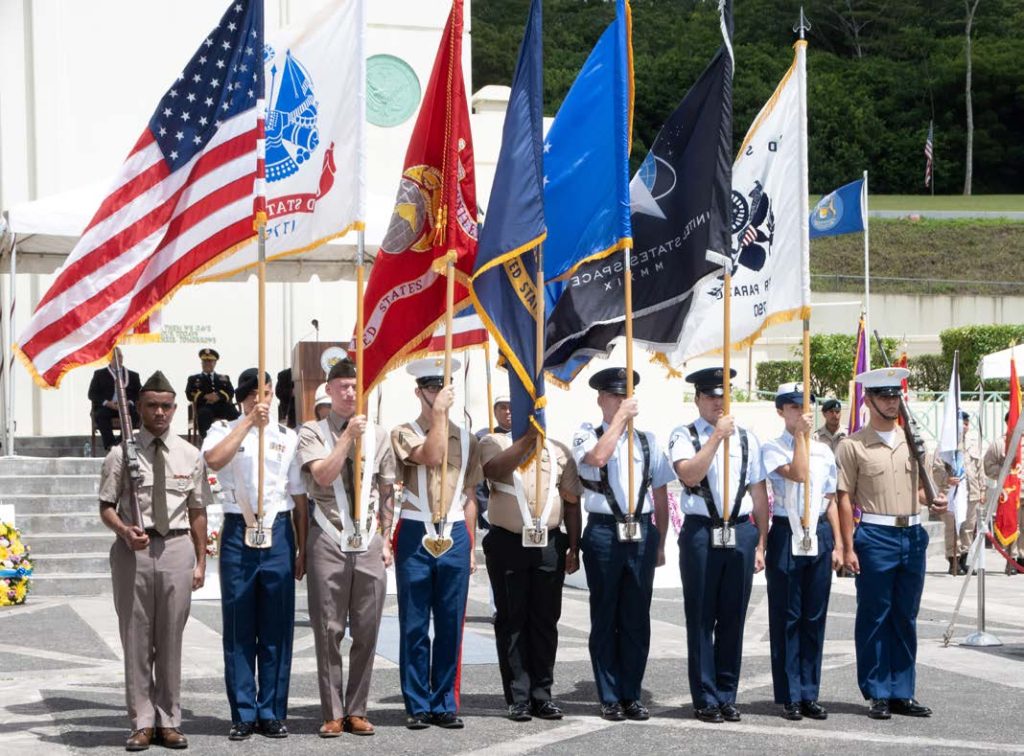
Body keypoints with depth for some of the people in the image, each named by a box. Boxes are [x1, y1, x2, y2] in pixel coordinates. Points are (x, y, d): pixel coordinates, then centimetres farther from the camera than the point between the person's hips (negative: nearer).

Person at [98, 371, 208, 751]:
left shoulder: (190, 455, 7)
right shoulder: (121, 454, 1)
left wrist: (201, 562, 8)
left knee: (171, 639, 6)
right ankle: (142, 723, 10)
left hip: (177, 548, 1)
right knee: (136, 638, 2)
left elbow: (197, 512, 10)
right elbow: (106, 506, 2)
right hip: (133, 550, -1)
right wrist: (125, 531, -18)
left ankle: (169, 721, 14)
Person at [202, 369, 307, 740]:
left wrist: (302, 549, 8)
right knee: (239, 628, 1)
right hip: (238, 532, -2)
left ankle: (272, 713, 11)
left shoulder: (287, 437, 12)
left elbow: (299, 497, 12)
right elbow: (214, 460, -19)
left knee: (277, 627, 3)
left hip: (278, 531, 2)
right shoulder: (224, 430, 6)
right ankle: (243, 714, 9)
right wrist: (249, 422, -18)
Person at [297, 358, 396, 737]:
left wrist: (386, 540, 9)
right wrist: (348, 436, -14)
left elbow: (387, 493, 14)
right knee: (329, 631, 0)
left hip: (369, 542, 3)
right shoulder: (312, 432, 1)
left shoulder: (377, 435, 10)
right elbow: (323, 477, -14)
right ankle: (333, 713, 6)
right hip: (329, 541, -3)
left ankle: (357, 711, 12)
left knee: (366, 632, 4)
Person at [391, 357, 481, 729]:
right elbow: (431, 456, -20)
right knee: (414, 626, 1)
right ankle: (418, 706, 8)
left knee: (451, 627, 5)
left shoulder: (466, 439, 12)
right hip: (415, 535, -3)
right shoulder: (404, 433, 1)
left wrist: (470, 546, 10)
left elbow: (469, 497, 14)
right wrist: (439, 412, -17)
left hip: (455, 537, 3)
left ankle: (445, 704, 12)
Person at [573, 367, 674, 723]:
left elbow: (661, 494, 13)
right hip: (604, 531, -3)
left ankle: (632, 696, 13)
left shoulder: (647, 440, 13)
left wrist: (659, 543, 9)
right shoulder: (586, 435, 3)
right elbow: (597, 456, -21)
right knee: (605, 617, 3)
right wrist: (620, 417, -14)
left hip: (642, 531, 3)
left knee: (637, 619, 6)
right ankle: (610, 698, 10)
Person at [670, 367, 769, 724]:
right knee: (701, 618, 2)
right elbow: (690, 474, -17)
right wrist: (717, 436, -18)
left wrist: (761, 543, 7)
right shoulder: (684, 436, 1)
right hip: (701, 532, -3)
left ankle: (727, 696, 17)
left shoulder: (746, 438, 11)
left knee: (733, 618, 7)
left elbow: (759, 493, 11)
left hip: (741, 532, 3)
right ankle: (706, 698, 9)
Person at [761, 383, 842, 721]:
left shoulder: (824, 451, 12)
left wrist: (838, 544, 9)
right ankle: (790, 696, 8)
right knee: (786, 617, 1)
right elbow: (797, 474, -20)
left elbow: (830, 500, 14)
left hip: (820, 533, 4)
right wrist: (801, 435, -14)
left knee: (815, 617, 7)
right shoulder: (772, 449, -2)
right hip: (787, 536, -4)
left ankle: (810, 694, 14)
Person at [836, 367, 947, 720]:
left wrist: (933, 502, 0)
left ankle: (902, 693, 15)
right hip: (876, 536, -5)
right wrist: (848, 548, -10)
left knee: (906, 619, 9)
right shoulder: (853, 445, -3)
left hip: (913, 535, 5)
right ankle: (878, 695, 8)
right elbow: (844, 498, -5)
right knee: (874, 619, 0)